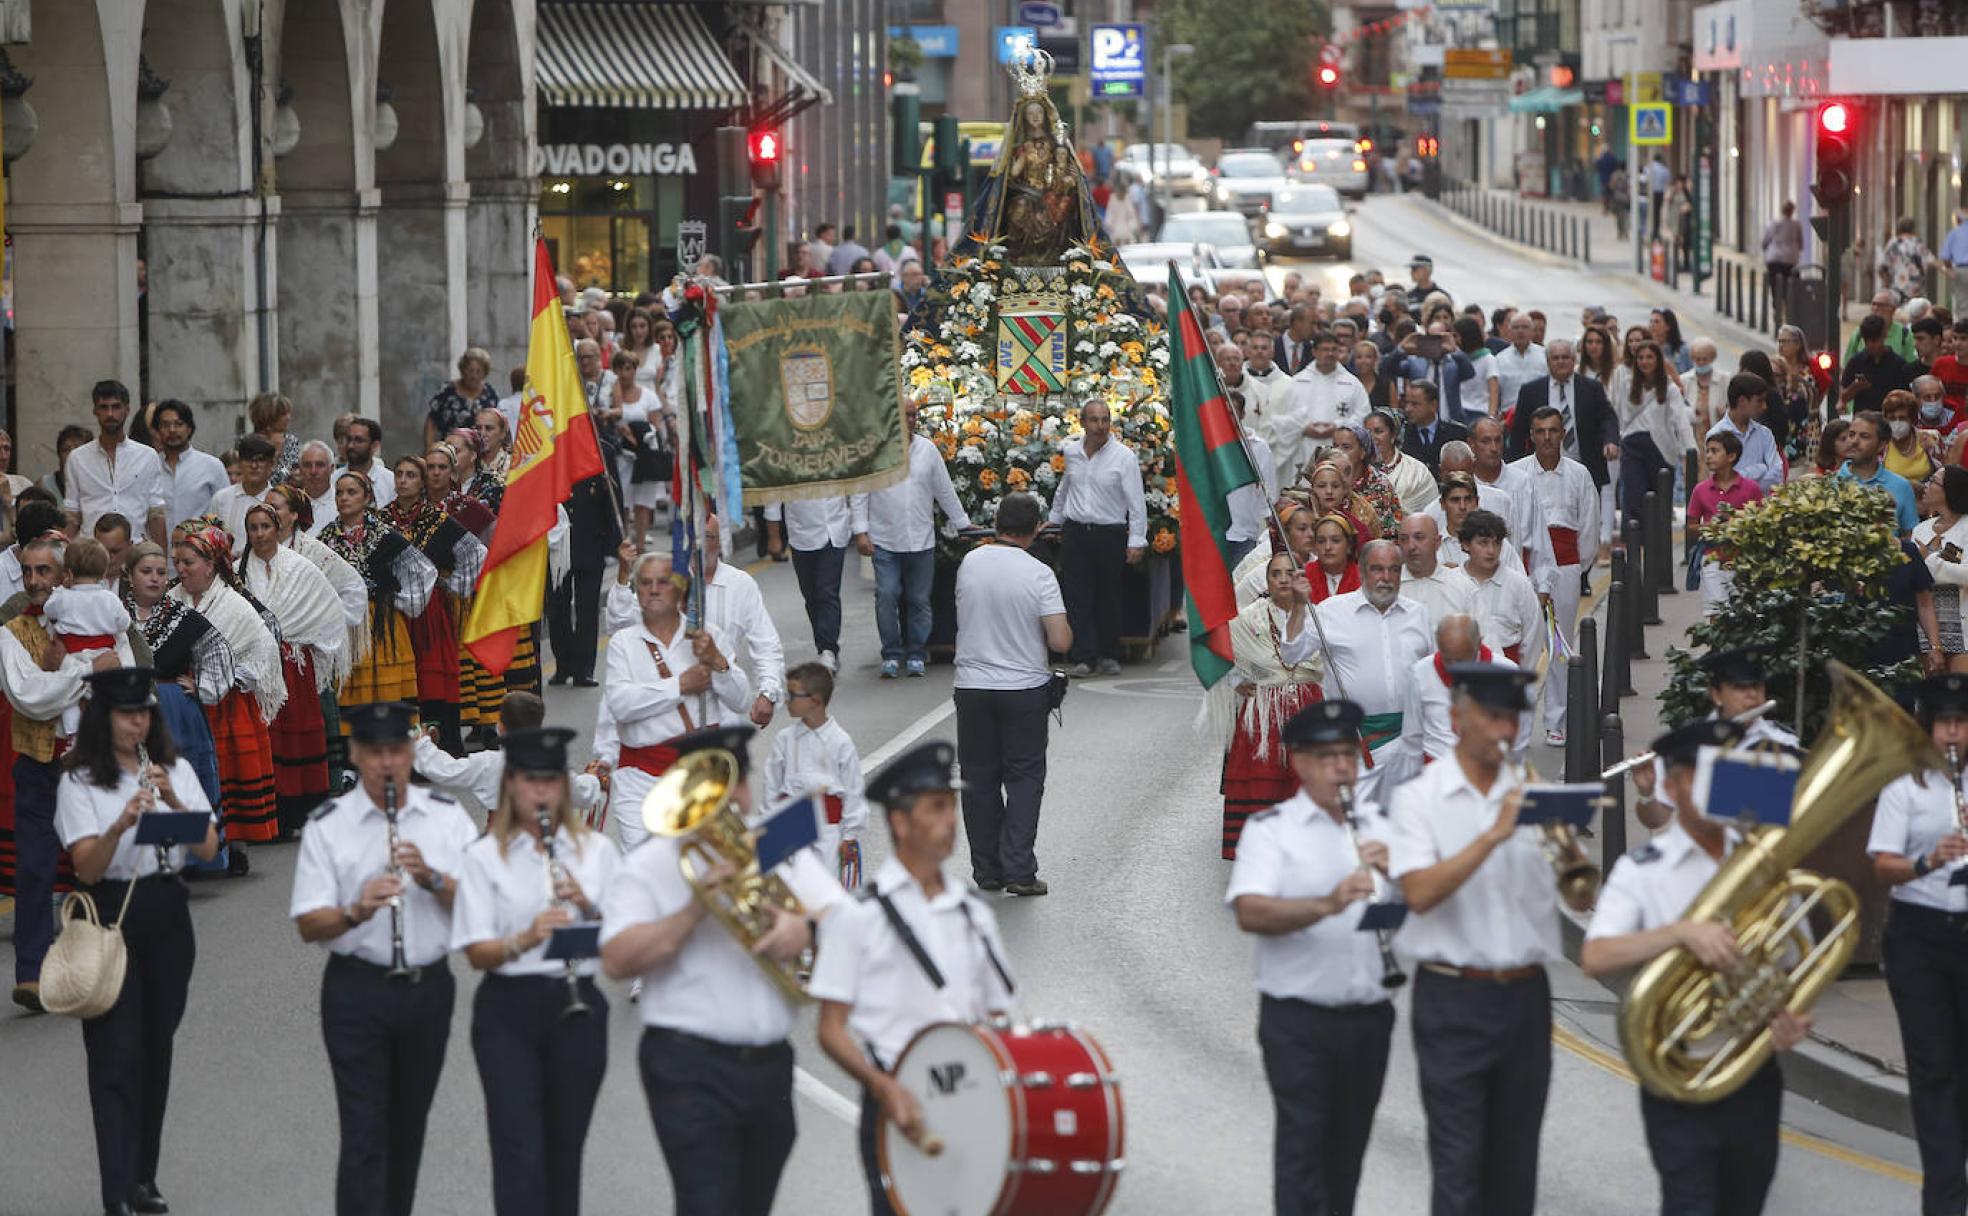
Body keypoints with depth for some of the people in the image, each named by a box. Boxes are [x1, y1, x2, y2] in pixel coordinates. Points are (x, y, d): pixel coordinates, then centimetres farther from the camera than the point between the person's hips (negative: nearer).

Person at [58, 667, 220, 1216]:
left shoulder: (176, 770, 7)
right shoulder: (80, 782, -5)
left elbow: (208, 847, -2)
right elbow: (86, 867, -15)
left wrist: (173, 801, -18)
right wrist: (121, 824, -31)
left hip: (167, 917, 4)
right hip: (111, 918, -4)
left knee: (157, 1049, 11)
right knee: (116, 1055, -9)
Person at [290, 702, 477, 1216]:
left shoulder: (447, 817, 3)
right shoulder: (328, 826, -3)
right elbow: (309, 925, -7)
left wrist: (431, 878, -21)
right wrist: (355, 912, -26)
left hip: (428, 987, 3)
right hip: (358, 993, -3)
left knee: (408, 1128, 17)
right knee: (365, 1132, -8)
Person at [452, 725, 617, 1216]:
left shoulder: (596, 850, 5)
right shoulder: (483, 857, -1)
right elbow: (476, 952, -7)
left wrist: (588, 907, -16)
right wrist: (525, 939, -26)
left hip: (577, 1009, 2)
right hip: (508, 1013, -2)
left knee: (564, 1147, 12)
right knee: (519, 1151, -8)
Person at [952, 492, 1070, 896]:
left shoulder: (969, 563, -2)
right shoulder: (1038, 574, -14)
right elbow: (1061, 641, -18)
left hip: (971, 687, 3)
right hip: (1025, 688, -3)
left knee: (980, 777, 12)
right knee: (1024, 777, 6)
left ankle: (987, 870, 15)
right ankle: (1019, 870, -2)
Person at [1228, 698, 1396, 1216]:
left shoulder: (1382, 827, 11)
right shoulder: (1270, 829, -3)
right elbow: (1250, 913, -18)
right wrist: (1326, 905, -33)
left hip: (1369, 1015, 5)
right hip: (1298, 1018, -5)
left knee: (1348, 1149, 13)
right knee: (1303, 1147, -8)